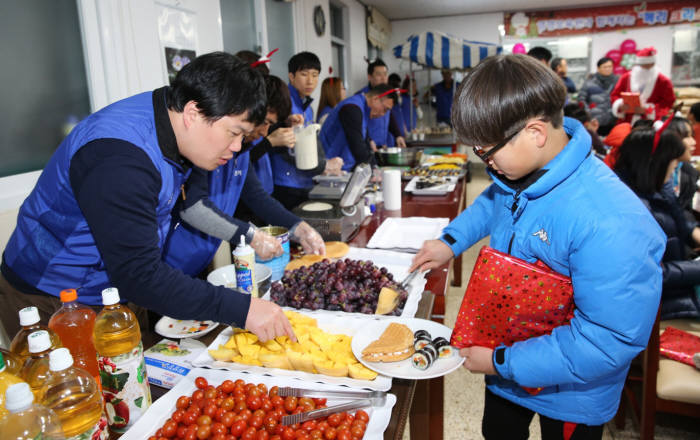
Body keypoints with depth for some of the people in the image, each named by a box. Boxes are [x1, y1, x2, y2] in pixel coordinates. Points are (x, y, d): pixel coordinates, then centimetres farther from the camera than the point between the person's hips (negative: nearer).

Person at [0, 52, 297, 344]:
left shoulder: (169, 121, -5)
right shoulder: (120, 157, -33)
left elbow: (191, 202, 12)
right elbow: (138, 275, -34)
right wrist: (242, 309, -35)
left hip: (113, 289, 8)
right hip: (51, 302, -8)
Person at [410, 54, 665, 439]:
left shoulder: (610, 226, -37)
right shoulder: (520, 170, -13)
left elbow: (610, 340, -33)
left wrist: (502, 362, -27)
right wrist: (450, 241, 0)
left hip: (569, 392, -6)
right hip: (504, 360, 6)